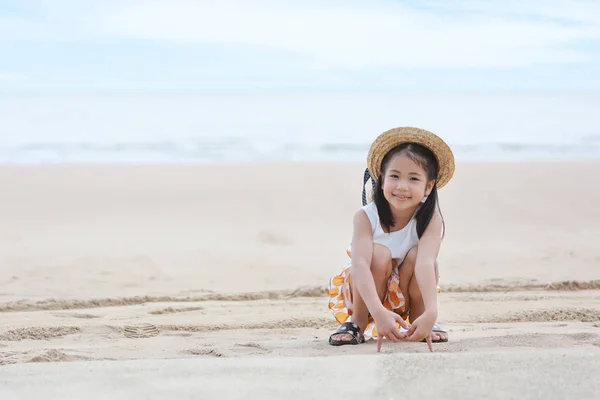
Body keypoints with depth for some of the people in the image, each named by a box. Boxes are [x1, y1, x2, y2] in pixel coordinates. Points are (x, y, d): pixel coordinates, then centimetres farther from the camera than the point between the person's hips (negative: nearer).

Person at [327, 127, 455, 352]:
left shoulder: (430, 219, -24)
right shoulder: (366, 217, -26)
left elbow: (425, 263, -40)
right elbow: (360, 265, -40)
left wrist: (430, 313, -57)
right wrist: (379, 312, -56)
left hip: (408, 294, 1)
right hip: (367, 293, -1)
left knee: (417, 255, -29)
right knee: (379, 253, -32)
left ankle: (416, 322, -7)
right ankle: (356, 324, -14)